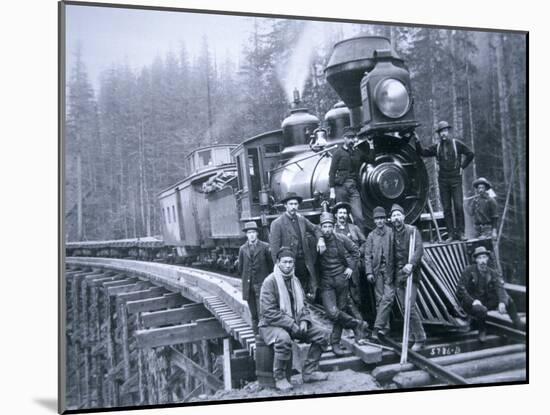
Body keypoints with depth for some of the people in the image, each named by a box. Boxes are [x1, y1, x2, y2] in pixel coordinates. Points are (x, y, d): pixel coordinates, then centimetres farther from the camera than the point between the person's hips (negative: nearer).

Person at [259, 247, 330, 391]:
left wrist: (304, 320, -5)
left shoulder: (295, 280, 11)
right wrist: (291, 324, -22)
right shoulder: (270, 281, -14)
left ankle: (309, 371, 5)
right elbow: (269, 312, -20)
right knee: (283, 339, -39)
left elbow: (303, 304, 17)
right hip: (272, 324, -8)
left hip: (295, 323, 8)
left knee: (322, 334, -4)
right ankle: (279, 378, -20)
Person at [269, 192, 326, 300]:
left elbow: (315, 229, 24)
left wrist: (320, 239, 2)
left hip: (306, 262, 5)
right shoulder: (277, 223, -8)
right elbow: (275, 249, -10)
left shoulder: (301, 219, 9)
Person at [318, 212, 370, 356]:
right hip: (326, 282, -2)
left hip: (341, 279, 2)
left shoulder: (341, 239, -3)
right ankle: (357, 324, 3)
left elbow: (355, 251, 11)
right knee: (332, 313, -17)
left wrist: (351, 267, 6)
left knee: (341, 311, 5)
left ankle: (335, 343, 18)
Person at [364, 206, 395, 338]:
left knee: (388, 297, -12)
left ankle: (378, 326, -10)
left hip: (389, 269, -3)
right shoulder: (371, 235, 9)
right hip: (377, 270, 3)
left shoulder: (392, 232, 1)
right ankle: (385, 327, 14)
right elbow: (367, 255, 7)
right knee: (379, 299, 5)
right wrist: (369, 272, -2)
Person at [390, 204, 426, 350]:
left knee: (410, 307, -12)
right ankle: (413, 334, 21)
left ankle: (420, 338, -2)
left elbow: (419, 249, -16)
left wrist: (411, 264, -30)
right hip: (397, 275, 6)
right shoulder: (392, 234, 12)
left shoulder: (412, 230, -4)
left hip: (409, 273, -5)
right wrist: (391, 274, 7)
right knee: (405, 307, 8)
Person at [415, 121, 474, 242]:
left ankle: (460, 233, -1)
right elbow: (423, 153, 4)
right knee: (446, 208, 2)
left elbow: (470, 154, 9)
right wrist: (417, 142, -8)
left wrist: (462, 167, 3)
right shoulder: (436, 147, 8)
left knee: (458, 206, -9)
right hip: (443, 180, 3)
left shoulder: (457, 144, 1)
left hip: (455, 179, -3)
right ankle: (451, 234, 7)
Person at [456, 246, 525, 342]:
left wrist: (502, 302, -31)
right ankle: (482, 330, -9)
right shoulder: (469, 271, -9)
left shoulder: (493, 273, 2)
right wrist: (473, 301, -26)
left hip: (487, 301, 4)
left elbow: (500, 288, -12)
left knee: (507, 298, -16)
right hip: (471, 302, -4)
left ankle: (517, 322, -4)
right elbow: (460, 290, -13)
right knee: (481, 309, -37)